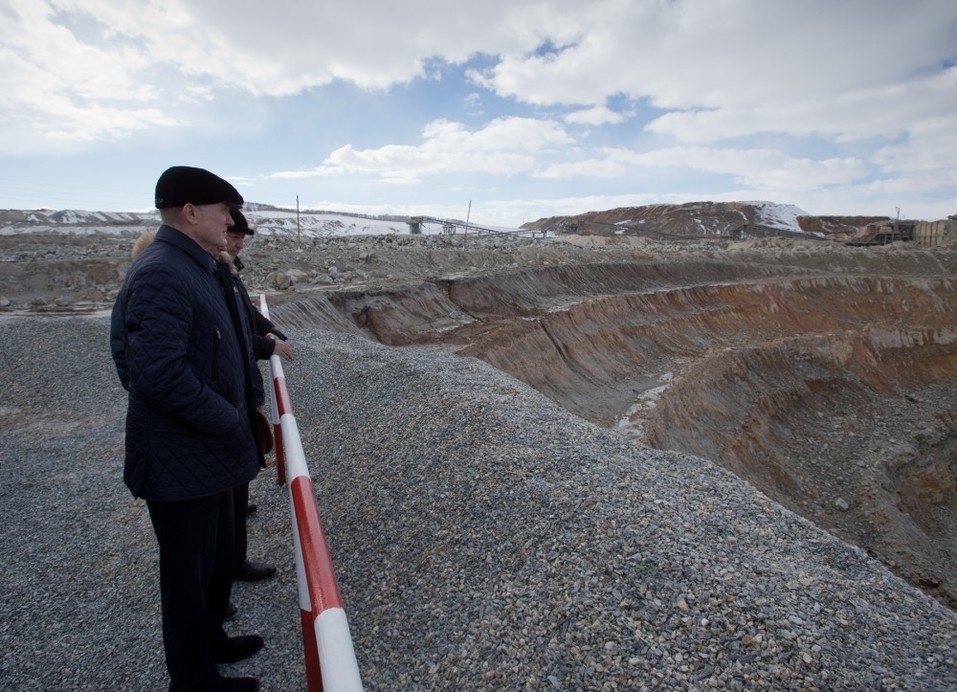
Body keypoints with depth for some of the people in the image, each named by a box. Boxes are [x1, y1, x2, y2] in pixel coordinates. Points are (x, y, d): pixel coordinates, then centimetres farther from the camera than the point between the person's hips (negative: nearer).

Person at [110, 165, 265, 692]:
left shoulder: (194, 267, 10)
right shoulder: (161, 274, -23)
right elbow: (158, 376, -30)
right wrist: (231, 420, -19)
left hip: (209, 450, 10)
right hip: (181, 461, -10)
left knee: (218, 556, 25)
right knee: (190, 571, 11)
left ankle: (210, 641, 47)